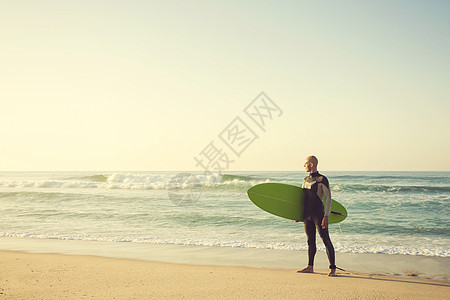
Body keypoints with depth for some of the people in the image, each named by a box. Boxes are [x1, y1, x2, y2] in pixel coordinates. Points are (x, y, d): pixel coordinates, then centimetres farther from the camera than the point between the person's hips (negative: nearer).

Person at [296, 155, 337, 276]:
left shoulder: (322, 180, -8)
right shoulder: (305, 180, 15)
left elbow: (328, 198, -10)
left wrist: (326, 216, -16)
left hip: (318, 214, -7)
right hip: (307, 214, 7)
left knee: (326, 240, -4)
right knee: (310, 241, 12)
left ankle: (333, 268, 0)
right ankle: (310, 267, 20)